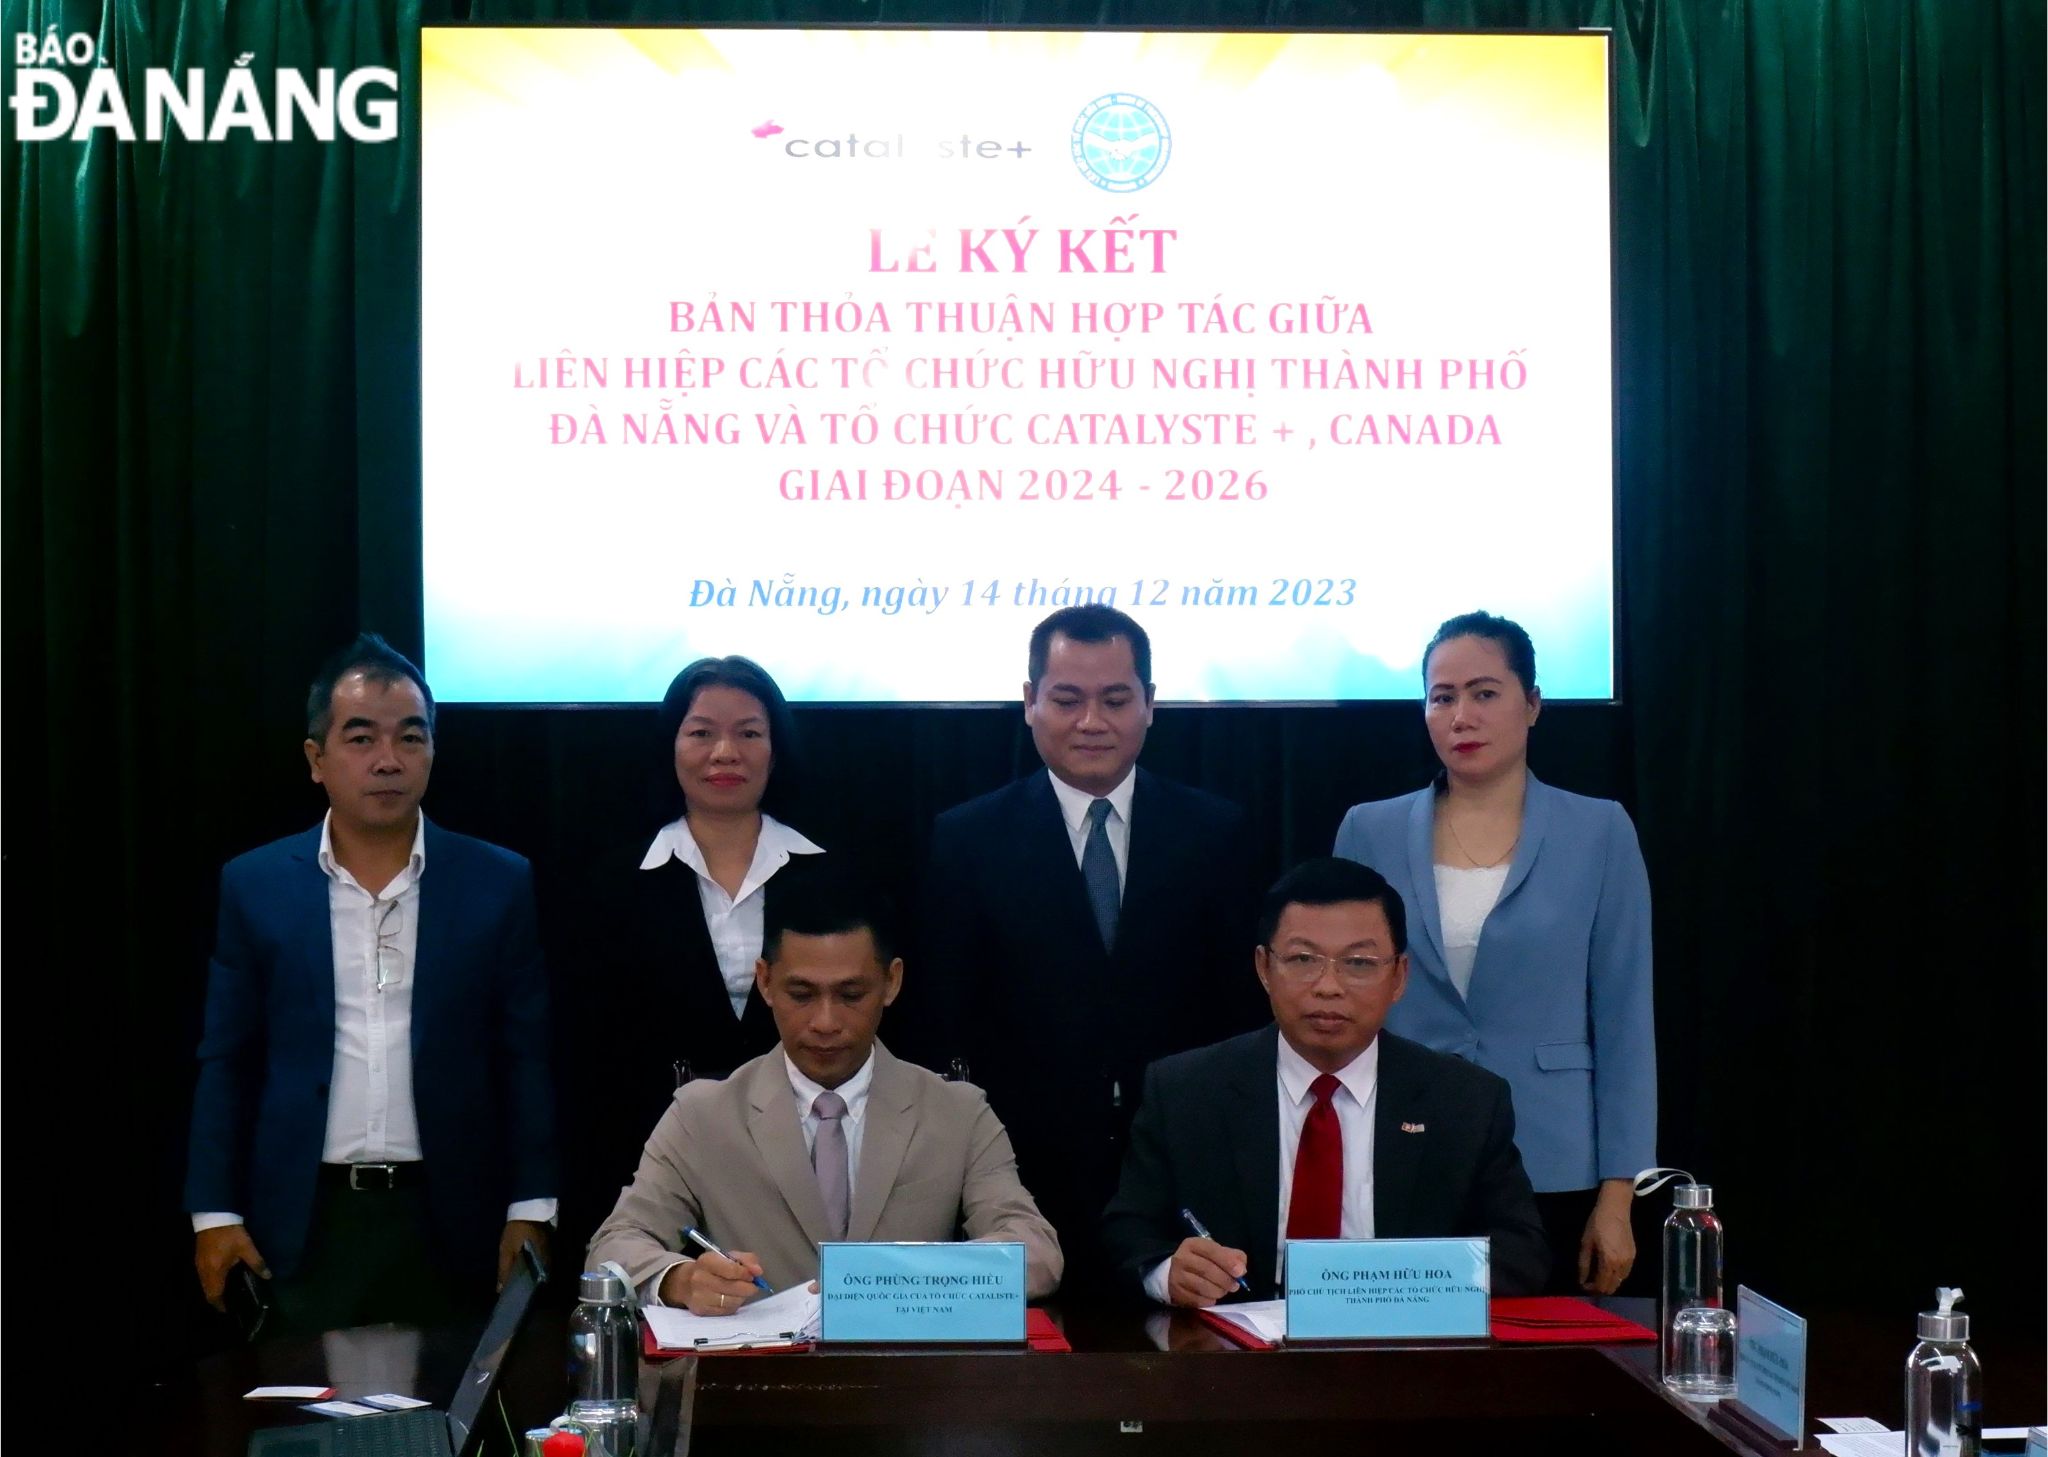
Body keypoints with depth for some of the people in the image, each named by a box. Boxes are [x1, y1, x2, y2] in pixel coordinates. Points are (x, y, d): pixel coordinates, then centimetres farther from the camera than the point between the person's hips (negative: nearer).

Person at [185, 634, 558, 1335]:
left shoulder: (499, 883, 2)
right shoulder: (254, 885, 4)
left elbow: (526, 1059, 2)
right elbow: (227, 1063, 6)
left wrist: (531, 1212, -3)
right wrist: (215, 1213, 1)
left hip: (451, 1225, 0)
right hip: (303, 1225, 0)